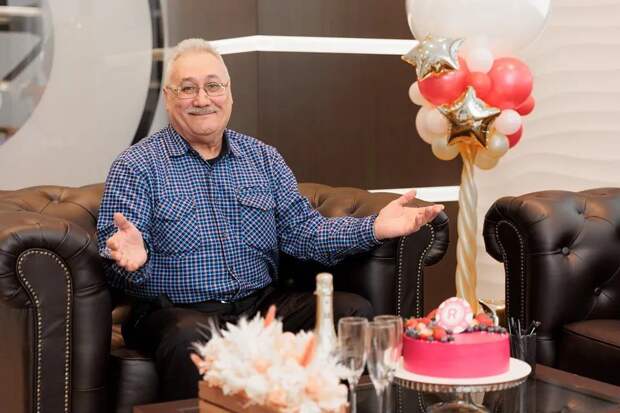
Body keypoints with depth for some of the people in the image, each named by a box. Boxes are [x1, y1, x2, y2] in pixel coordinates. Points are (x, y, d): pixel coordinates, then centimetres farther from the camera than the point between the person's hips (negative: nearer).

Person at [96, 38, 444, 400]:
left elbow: (303, 231, 10)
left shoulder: (264, 159, 15)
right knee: (191, 339, -40)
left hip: (263, 304, 5)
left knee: (354, 311, -18)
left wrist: (373, 229, -5)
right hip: (177, 313, -4)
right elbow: (116, 266, -5)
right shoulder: (136, 167, 1)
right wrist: (133, 260, -31)